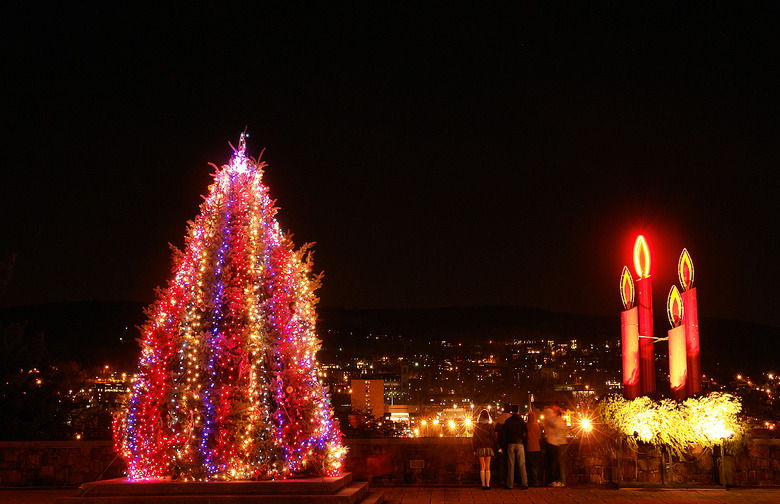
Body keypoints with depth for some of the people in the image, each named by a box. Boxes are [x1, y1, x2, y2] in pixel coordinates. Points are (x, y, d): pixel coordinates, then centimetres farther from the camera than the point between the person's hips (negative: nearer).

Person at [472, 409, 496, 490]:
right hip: (488, 447, 0)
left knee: (482, 467, 5)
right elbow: (493, 438, 0)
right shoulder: (490, 426, -2)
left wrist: (474, 449, 8)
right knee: (487, 467, 5)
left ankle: (483, 485, 2)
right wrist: (494, 448, 9)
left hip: (480, 448, 0)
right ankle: (487, 484, 1)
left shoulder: (477, 426, 0)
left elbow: (474, 438, 3)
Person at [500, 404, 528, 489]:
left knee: (510, 465, 4)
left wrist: (503, 444, 10)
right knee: (522, 465, 3)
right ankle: (524, 484, 0)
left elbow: (504, 433, 3)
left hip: (511, 444, 0)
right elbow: (525, 433, -2)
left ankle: (510, 484, 4)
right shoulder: (522, 421, -1)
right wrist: (524, 441, 12)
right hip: (520, 444, 0)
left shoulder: (508, 421, 1)